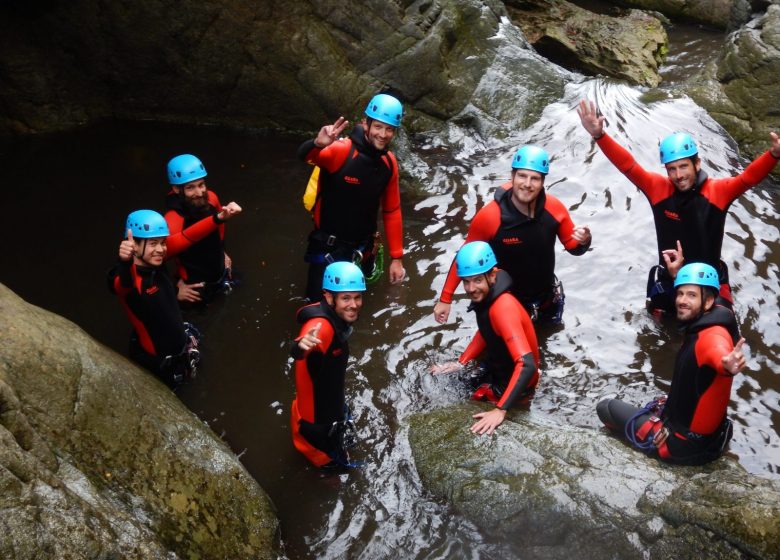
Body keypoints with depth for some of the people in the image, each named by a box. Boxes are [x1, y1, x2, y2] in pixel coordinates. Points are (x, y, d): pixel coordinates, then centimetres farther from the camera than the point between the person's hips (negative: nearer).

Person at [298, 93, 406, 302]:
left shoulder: (389, 163, -5)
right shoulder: (342, 150, -23)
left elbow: (392, 211, 4)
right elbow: (304, 155, -44)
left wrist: (396, 257, 6)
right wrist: (318, 144, -68)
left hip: (362, 248, 5)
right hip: (328, 246, -5)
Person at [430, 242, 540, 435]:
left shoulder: (503, 308, -35)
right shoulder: (486, 296, -8)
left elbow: (528, 366, -42)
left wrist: (500, 411, -44)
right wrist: (460, 363, 5)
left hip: (512, 385, -8)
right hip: (496, 370, 9)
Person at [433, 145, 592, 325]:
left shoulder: (554, 208, -20)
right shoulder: (489, 216, -30)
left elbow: (572, 246, -4)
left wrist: (583, 242, -28)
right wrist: (445, 298, -14)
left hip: (548, 298, 4)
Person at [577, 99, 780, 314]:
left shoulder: (717, 191, -18)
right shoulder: (658, 188, -16)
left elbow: (749, 177, -31)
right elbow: (628, 166, -22)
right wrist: (599, 135, -35)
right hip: (667, 281, 1)